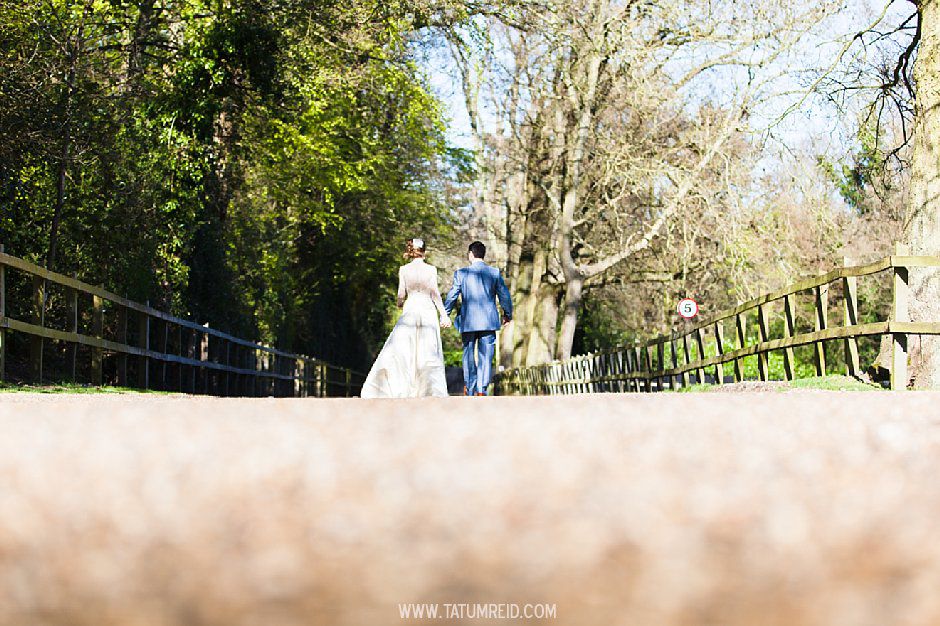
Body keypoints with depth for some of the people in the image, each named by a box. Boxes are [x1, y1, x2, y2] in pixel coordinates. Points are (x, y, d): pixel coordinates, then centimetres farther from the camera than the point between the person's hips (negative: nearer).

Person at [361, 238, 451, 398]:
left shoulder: (404, 270, 2)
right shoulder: (431, 269, 0)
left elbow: (401, 294, 3)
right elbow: (435, 293, -5)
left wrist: (400, 304, 25)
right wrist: (443, 314, -3)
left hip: (410, 311, 0)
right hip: (428, 312, 0)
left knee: (402, 351, 1)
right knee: (428, 354, 1)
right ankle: (433, 391, -3)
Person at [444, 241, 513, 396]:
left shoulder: (461, 273, -4)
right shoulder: (495, 273, -1)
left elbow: (452, 296, 0)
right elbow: (504, 295, 4)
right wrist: (508, 314, 20)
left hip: (467, 321, 0)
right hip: (488, 322, 0)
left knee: (469, 354, 17)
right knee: (486, 357, 2)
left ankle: (469, 388, 25)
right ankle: (481, 390, -7)